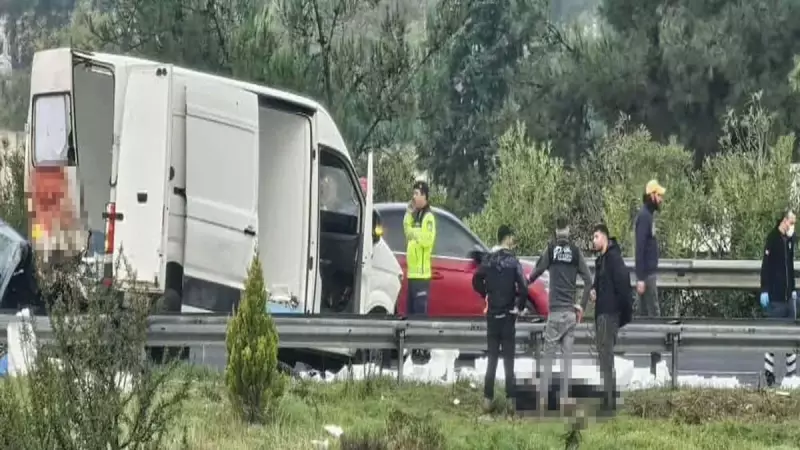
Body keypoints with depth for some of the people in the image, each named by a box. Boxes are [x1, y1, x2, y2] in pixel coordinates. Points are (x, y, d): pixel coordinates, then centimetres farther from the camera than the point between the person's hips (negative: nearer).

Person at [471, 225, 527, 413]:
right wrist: (520, 306, -2)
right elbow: (523, 288, -18)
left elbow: (476, 281, -1)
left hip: (492, 314, 3)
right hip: (508, 314, -3)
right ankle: (511, 399, 1)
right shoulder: (513, 262, -11)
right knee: (508, 359, 2)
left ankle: (488, 399, 6)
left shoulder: (488, 260, 0)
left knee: (492, 358, 9)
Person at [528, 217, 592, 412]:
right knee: (567, 357, 4)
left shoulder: (551, 249, 0)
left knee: (548, 356, 1)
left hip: (555, 311, -2)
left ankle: (543, 398, -4)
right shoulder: (576, 252, 5)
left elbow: (536, 272, -1)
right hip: (571, 312, 2)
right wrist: (582, 306, 11)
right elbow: (588, 280, 2)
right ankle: (565, 399, 2)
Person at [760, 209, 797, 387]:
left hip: (788, 294, 8)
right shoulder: (772, 238, -11)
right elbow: (766, 265, -14)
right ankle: (768, 372, 0)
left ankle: (792, 372, 12)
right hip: (776, 296, -8)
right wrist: (764, 291, -18)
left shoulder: (790, 239, 11)